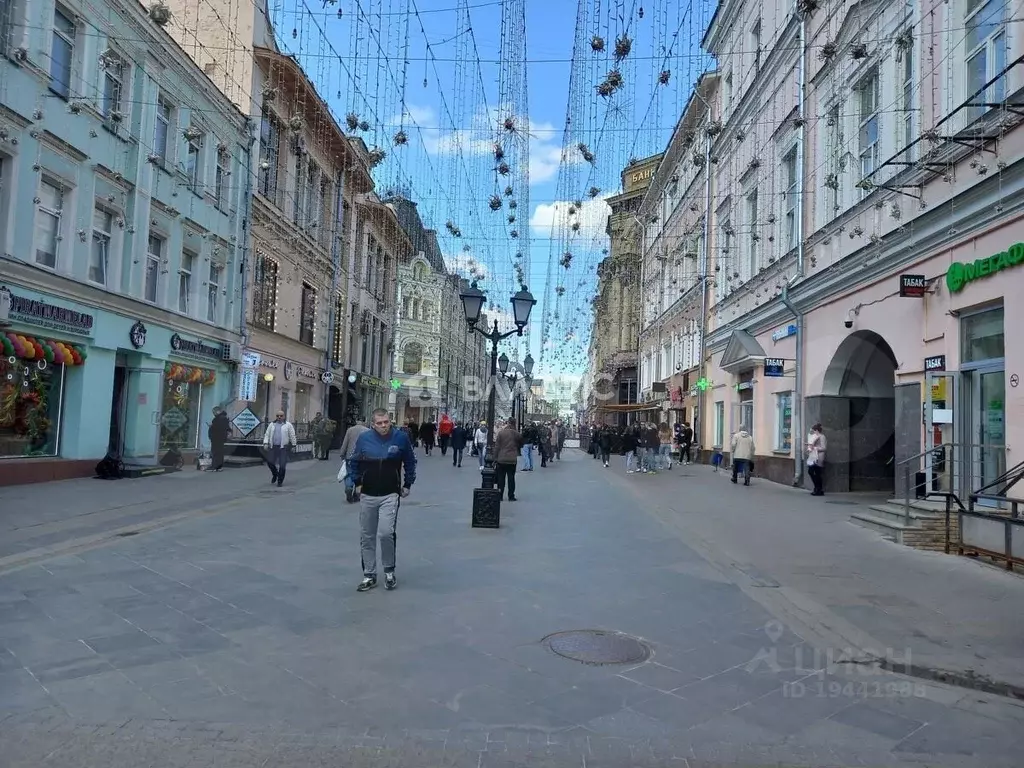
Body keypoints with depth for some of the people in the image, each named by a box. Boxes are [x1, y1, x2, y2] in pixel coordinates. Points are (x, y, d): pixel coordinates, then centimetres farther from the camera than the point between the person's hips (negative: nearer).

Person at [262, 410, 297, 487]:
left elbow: (292, 436, 4)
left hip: (283, 447, -3)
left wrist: (294, 445, 4)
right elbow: (267, 434, 11)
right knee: (270, 462, -1)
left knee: (282, 465, -5)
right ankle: (275, 474, 28)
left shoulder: (288, 425, 3)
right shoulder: (272, 424, 12)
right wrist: (265, 443, -2)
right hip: (272, 447, 3)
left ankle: (280, 481, 7)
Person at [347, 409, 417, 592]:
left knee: (386, 533, -15)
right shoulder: (364, 438, -3)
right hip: (367, 495, 3)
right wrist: (357, 483, 6)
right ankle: (369, 575, 22)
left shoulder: (401, 438, -5)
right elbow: (354, 462, 11)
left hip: (390, 495, -3)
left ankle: (389, 571, 8)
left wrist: (408, 484, 6)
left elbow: (410, 462, 8)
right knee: (367, 536, 8)